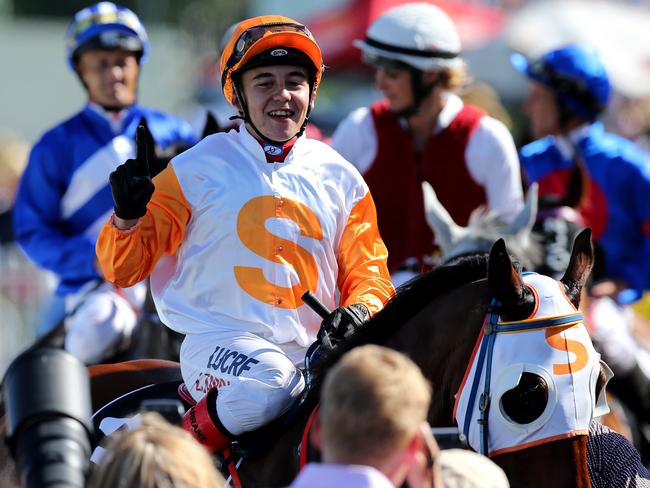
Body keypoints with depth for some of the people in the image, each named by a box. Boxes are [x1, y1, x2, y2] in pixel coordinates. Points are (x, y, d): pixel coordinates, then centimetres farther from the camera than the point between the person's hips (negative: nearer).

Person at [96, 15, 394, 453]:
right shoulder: (199, 168, 5)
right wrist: (128, 217, -16)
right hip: (222, 340, -4)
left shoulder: (340, 178, 13)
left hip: (314, 349, 4)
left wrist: (360, 310, -8)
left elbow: (367, 270, 15)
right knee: (268, 383, -36)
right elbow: (124, 268, 6)